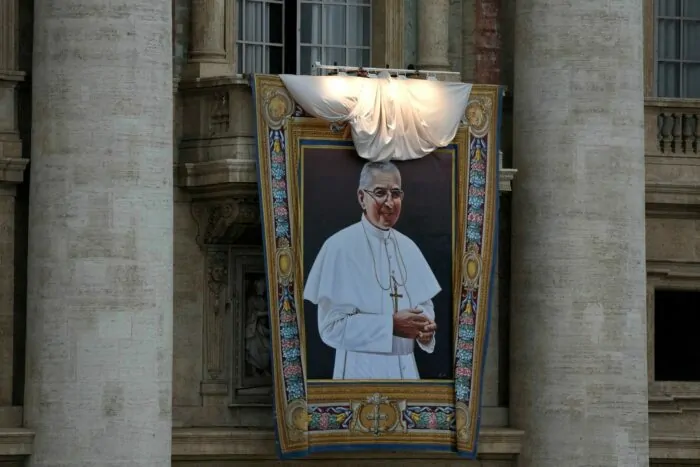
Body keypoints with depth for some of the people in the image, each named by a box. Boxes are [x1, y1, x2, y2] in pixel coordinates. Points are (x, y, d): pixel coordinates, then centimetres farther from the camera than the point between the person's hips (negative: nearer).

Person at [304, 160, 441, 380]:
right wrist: (390, 325, -22)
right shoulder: (339, 246, -12)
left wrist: (425, 327, -11)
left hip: (405, 368, 5)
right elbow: (332, 325, -15)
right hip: (361, 370, -5)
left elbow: (424, 303, 12)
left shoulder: (407, 247, 7)